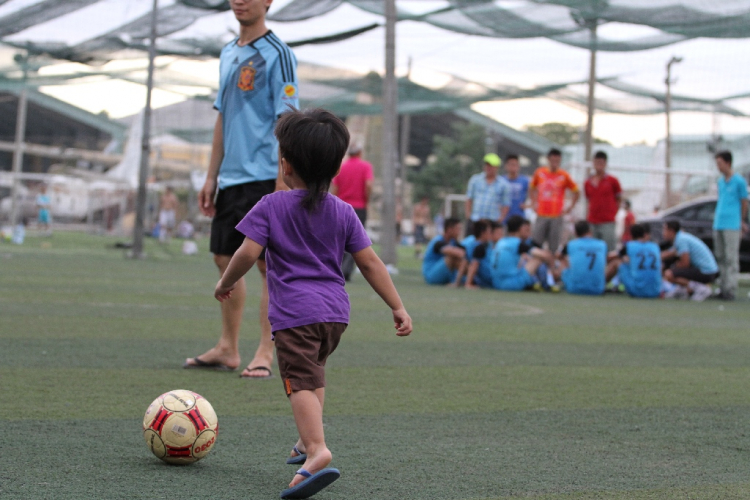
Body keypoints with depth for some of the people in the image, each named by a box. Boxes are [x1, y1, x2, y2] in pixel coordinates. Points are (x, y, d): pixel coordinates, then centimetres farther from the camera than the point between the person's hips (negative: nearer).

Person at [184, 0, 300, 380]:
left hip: (263, 177, -8)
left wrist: (283, 182, -19)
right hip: (231, 177, 8)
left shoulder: (276, 54, -8)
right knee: (226, 259, 11)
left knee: (267, 263, -5)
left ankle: (265, 354, 0)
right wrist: (211, 177, 16)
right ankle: (227, 349, 21)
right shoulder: (228, 54, 16)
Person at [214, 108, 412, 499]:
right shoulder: (343, 213, 9)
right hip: (336, 310, 6)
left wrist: (225, 283, 8)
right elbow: (370, 264, 5)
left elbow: (248, 253, -10)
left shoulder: (271, 206, -2)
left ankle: (317, 450, -36)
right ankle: (308, 439, 31)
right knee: (314, 371, 29)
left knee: (301, 383, -15)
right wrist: (398, 307, 7)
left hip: (294, 312, -6)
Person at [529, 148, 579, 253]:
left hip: (557, 216, -2)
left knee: (554, 247, -2)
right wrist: (533, 203, 9)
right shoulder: (540, 173, 6)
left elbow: (576, 192, 9)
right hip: (541, 215, 2)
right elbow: (532, 189, 20)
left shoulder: (564, 175, 0)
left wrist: (570, 208, 2)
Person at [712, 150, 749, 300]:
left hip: (732, 225, -7)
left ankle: (731, 289, -6)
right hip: (718, 225, 7)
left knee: (731, 258, -6)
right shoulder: (720, 181, 16)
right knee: (720, 258, 7)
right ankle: (722, 288, 11)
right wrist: (717, 216, 13)